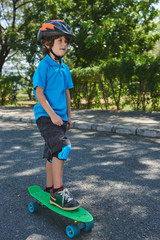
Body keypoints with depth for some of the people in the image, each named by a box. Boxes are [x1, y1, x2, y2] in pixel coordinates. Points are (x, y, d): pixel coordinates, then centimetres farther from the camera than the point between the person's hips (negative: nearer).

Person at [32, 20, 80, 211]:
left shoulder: (65, 68, 13)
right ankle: (58, 193, -15)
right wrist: (52, 114, -19)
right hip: (46, 116, -7)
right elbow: (39, 92, -13)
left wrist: (68, 116, 17)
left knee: (53, 153, 13)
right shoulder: (44, 66, -8)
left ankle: (49, 188, 27)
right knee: (62, 147, -22)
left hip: (60, 117, 8)